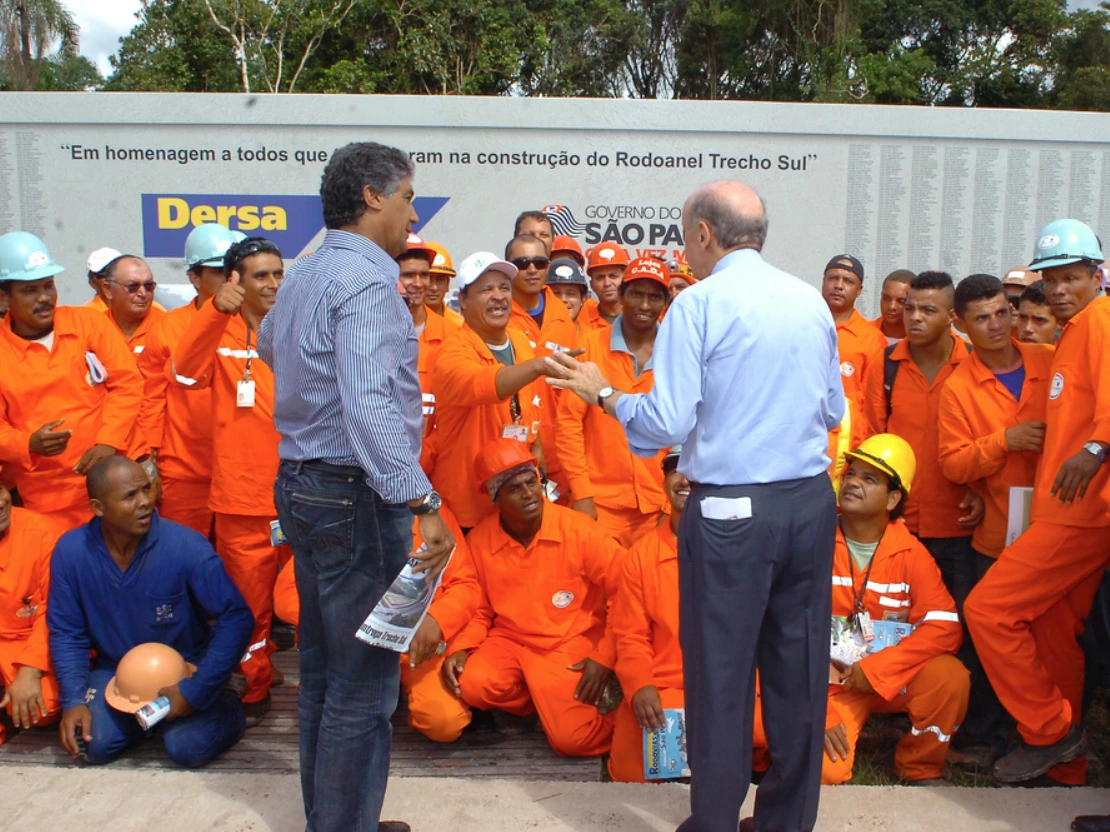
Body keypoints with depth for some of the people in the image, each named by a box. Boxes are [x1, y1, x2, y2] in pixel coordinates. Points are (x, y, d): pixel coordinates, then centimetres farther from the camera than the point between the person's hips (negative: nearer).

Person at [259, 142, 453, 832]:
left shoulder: (304, 276, 13)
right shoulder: (367, 281, -16)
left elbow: (268, 343, 34)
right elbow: (369, 405, -29)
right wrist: (423, 503, -30)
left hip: (301, 485, 10)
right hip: (356, 496, -10)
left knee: (324, 671, 19)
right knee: (366, 684, -1)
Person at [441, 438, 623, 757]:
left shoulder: (578, 529, -15)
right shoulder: (479, 540, -5)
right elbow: (481, 609, 9)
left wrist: (605, 657, -13)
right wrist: (459, 649, -9)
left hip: (573, 647, -3)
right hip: (510, 642, 3)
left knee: (572, 738, -21)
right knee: (474, 685, -27)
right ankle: (550, 701, 3)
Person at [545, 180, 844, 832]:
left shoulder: (699, 303, -9)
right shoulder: (812, 301, 7)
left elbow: (668, 422, -14)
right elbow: (834, 412, 13)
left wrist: (603, 394, 2)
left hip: (730, 509, -5)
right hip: (812, 502, 6)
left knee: (721, 672, 7)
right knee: (799, 665, 14)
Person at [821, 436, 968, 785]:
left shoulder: (910, 554, -6)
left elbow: (944, 626, -14)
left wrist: (876, 668, -22)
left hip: (893, 678, 2)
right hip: (831, 681, -2)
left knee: (950, 676, -27)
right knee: (826, 772, -22)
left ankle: (920, 767, 2)